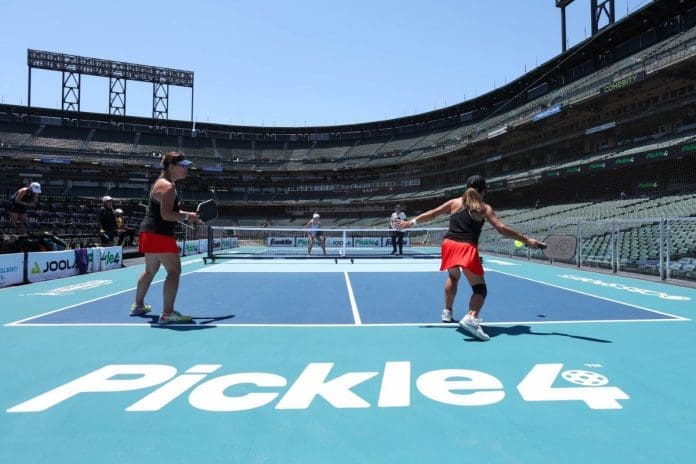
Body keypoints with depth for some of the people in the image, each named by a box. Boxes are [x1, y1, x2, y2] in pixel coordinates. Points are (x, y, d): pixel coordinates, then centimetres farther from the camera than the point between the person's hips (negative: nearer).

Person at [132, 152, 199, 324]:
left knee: (150, 271, 23)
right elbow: (166, 214, -25)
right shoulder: (168, 186, -16)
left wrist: (188, 214, 10)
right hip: (159, 235, -11)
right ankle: (167, 314, -14)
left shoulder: (163, 183, 17)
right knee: (174, 271, -12)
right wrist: (187, 216, -16)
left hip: (150, 233, 11)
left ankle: (138, 306, 37)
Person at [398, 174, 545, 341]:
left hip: (449, 244, 4)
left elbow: (431, 214, 18)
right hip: (467, 248, -4)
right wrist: (527, 240, 5)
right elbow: (502, 229, 0)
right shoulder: (484, 208, 7)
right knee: (479, 287, 0)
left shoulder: (455, 202, 15)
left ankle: (447, 312, 37)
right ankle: (471, 318, -26)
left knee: (453, 277, 32)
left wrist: (411, 222, 28)